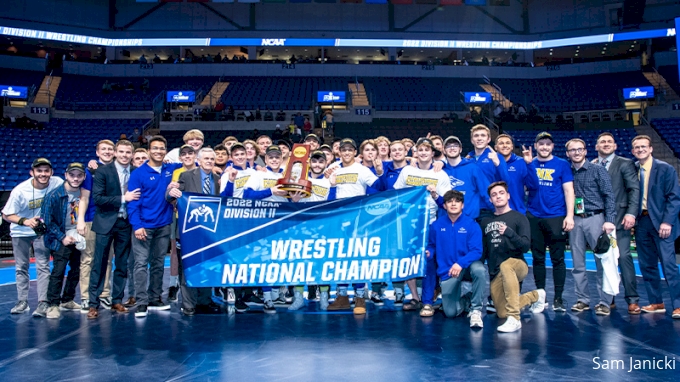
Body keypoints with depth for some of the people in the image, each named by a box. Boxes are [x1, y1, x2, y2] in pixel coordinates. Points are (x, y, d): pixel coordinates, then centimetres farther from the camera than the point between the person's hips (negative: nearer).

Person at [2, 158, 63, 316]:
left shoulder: (58, 183, -21)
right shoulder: (20, 190, -22)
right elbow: (6, 215, -14)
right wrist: (25, 221, -31)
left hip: (42, 231, 0)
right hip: (20, 232, 0)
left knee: (43, 266, -6)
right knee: (21, 268, 10)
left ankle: (43, 303, -3)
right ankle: (22, 302, 21)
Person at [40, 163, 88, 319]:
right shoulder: (54, 195, -13)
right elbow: (47, 221, -9)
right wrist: (62, 237, -12)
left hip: (78, 239, 5)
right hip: (61, 239, -5)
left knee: (76, 270, 11)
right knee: (58, 271, -13)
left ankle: (67, 300, 26)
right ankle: (53, 305, -5)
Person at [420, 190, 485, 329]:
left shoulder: (472, 225, -9)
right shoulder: (436, 225, -2)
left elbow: (476, 251, -16)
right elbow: (432, 246, 8)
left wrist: (460, 263, -33)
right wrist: (428, 253, -16)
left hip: (467, 265, -1)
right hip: (447, 271, 2)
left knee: (479, 269, -39)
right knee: (450, 312, -8)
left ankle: (475, 309, -18)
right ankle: (468, 300, 28)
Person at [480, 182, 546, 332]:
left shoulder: (519, 218, -3)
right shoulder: (486, 221, 10)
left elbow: (526, 246, -15)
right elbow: (483, 248, 17)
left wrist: (509, 232, -30)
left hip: (517, 265, -5)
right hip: (495, 273, 5)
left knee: (505, 266, -40)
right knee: (502, 313, 4)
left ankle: (514, 319, -37)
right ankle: (535, 296, 33)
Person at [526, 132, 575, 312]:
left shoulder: (562, 165, 3)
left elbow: (568, 190, -1)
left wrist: (570, 216, -8)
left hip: (556, 217, -2)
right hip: (533, 217, 2)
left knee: (557, 258, 1)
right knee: (538, 258, 9)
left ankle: (558, 298, 9)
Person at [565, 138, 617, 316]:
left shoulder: (598, 170, 0)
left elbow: (609, 196, -4)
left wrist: (609, 220, -11)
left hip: (595, 218, -3)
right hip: (575, 220, 3)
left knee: (602, 261, -3)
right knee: (577, 263, 6)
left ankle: (605, 302, 4)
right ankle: (582, 300, 15)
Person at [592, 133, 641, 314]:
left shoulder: (625, 164, 3)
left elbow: (634, 190, -4)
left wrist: (631, 213, -14)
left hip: (619, 219, -3)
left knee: (623, 256, -7)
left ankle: (632, 299, 1)